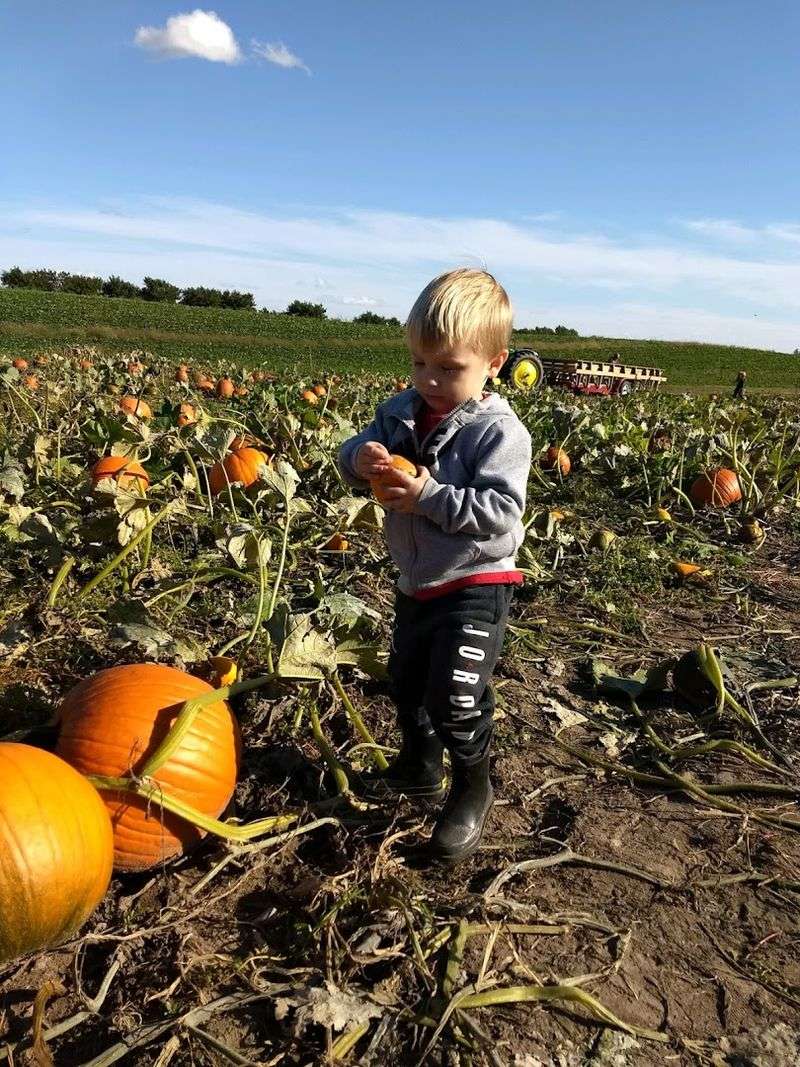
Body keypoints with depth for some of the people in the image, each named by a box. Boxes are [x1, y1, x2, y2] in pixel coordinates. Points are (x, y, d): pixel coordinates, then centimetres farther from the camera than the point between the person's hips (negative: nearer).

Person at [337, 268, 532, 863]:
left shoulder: (498, 431, -18)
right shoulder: (401, 413, 1)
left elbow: (500, 511, -26)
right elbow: (352, 457, 4)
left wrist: (431, 496, -32)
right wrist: (361, 460, -19)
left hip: (475, 586, -8)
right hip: (417, 582, 8)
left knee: (456, 694, -8)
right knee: (406, 681, 23)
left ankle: (473, 787, 20)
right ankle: (421, 766, 47)